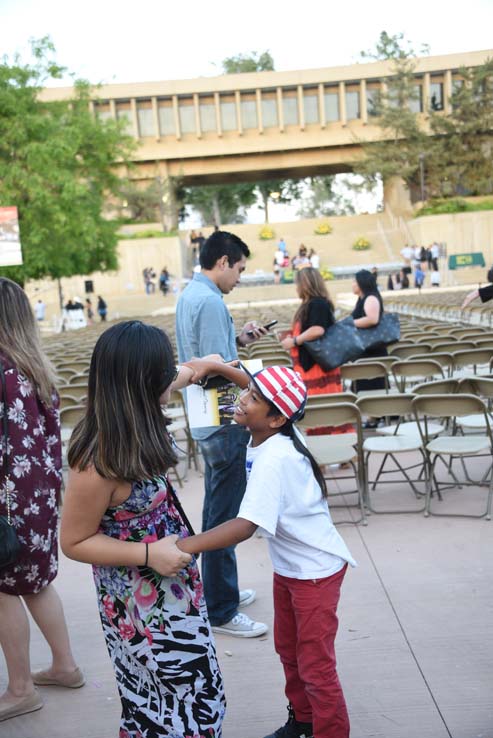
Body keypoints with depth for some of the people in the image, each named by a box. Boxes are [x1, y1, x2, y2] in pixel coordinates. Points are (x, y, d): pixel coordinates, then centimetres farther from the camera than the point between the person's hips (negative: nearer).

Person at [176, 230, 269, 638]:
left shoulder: (190, 295, 12)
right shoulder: (210, 302, -20)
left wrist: (239, 339, 8)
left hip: (207, 421, 11)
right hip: (223, 421, -11)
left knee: (217, 510, 21)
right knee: (224, 517, -1)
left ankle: (219, 589, 35)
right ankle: (221, 611, 9)